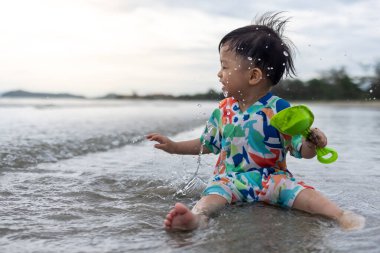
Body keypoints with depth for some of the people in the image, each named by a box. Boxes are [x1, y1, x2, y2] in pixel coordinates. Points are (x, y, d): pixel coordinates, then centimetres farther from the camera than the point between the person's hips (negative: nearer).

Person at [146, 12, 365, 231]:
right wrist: (174, 146, 19)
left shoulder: (279, 109, -7)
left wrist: (313, 143, -30)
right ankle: (198, 216, -56)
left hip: (272, 177, -2)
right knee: (215, 191, -29)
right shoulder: (223, 110, 8)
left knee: (299, 191, -29)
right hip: (231, 178, 2)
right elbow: (208, 144, 22)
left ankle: (342, 216, -36)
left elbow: (301, 150, -7)